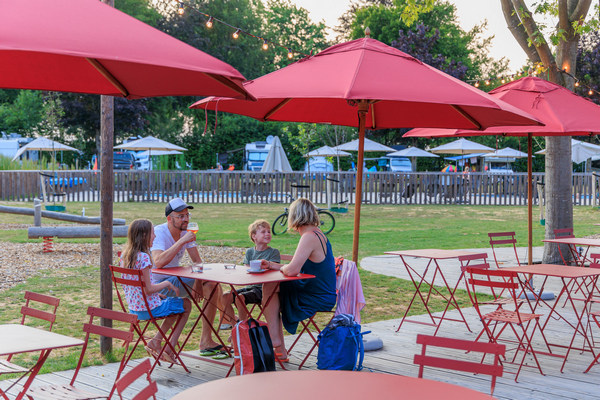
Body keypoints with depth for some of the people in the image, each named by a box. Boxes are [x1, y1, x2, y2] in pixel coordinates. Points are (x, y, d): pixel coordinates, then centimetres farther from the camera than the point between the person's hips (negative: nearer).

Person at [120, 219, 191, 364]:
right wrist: (167, 284, -8)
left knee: (173, 303, 28)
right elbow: (148, 289, -25)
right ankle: (170, 349, 9)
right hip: (149, 308, -9)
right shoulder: (143, 257, -23)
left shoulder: (125, 255, 4)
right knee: (186, 304, 12)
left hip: (133, 308, 9)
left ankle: (156, 341, 16)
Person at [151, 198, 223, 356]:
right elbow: (158, 262, -37)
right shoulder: (159, 233, -20)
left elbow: (197, 261, 4)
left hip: (175, 279, 8)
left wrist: (198, 282, -15)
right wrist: (182, 241, -36)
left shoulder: (186, 232, 4)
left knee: (213, 284, -4)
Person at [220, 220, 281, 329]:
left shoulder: (274, 252, 0)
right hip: (250, 286, 5)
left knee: (240, 297, -29)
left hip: (262, 288, -5)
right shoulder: (249, 252, 14)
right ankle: (233, 323, 3)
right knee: (225, 297, -13)